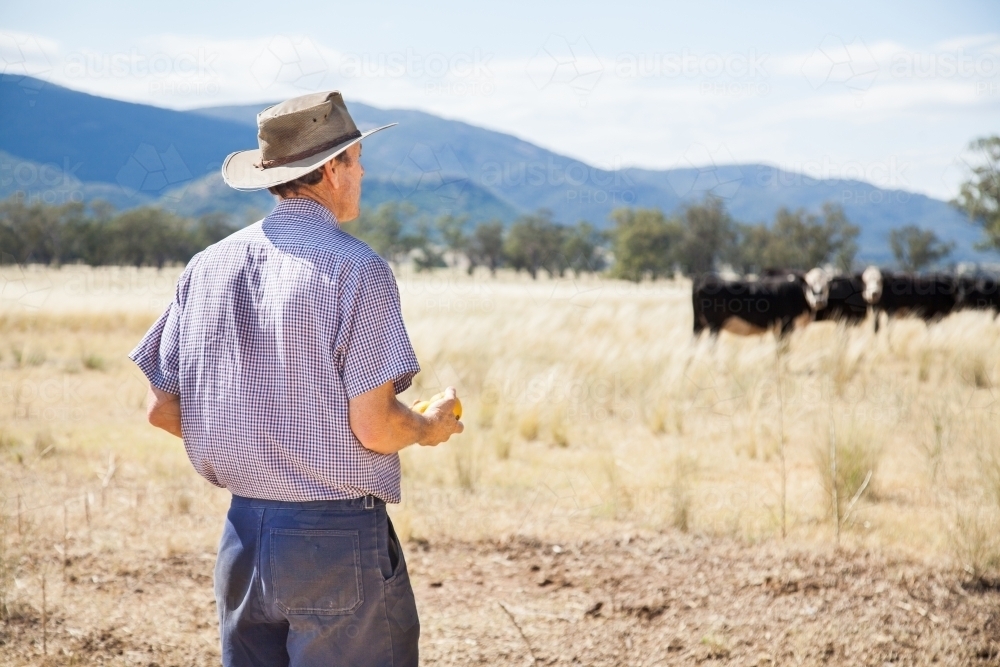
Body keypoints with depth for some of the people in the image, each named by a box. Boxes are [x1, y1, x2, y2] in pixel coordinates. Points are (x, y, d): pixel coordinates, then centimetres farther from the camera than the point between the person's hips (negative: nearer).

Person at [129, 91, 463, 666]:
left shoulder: (207, 267, 5)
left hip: (243, 536, 6)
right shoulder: (356, 268, -13)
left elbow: (163, 410, 8)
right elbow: (375, 428, -16)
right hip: (337, 538, -6)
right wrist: (431, 427, 5)